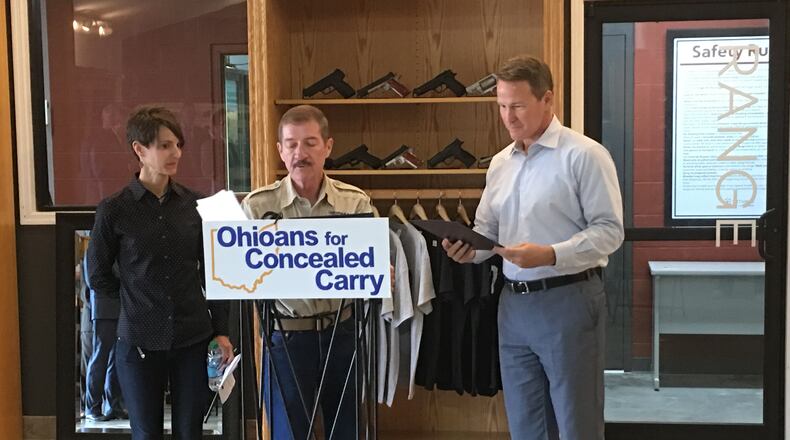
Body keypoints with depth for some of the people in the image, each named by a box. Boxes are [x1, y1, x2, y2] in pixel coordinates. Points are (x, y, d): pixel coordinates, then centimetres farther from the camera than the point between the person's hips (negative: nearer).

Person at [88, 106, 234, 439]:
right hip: (139, 342, -2)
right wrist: (140, 301, 6)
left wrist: (221, 330, 3)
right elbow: (98, 277, 4)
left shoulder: (195, 205, 1)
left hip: (193, 338, 2)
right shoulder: (114, 210, -6)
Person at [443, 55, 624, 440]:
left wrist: (550, 255, -25)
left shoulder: (584, 155, -9)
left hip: (568, 300, -6)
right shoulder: (500, 163, 13)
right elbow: (486, 230, 17)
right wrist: (468, 249, -6)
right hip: (514, 304, 7)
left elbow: (609, 230, -13)